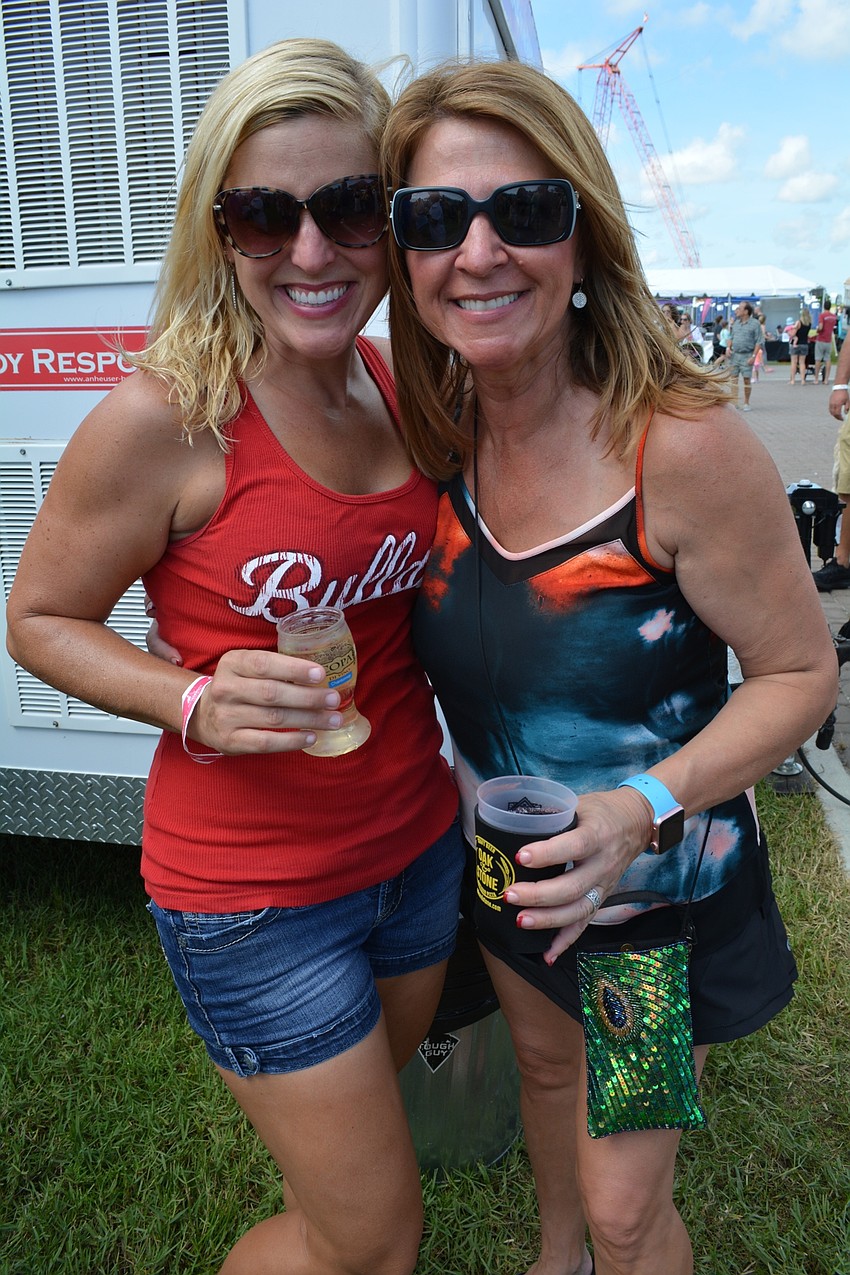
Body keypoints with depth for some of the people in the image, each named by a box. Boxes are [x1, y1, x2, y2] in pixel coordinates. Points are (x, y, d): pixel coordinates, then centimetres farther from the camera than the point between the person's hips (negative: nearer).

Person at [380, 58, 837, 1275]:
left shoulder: (681, 442, -29)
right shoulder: (444, 437, -10)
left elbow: (802, 672, -19)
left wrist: (643, 807, -31)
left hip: (655, 895, -5)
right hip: (507, 868, 6)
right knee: (544, 1063, 31)